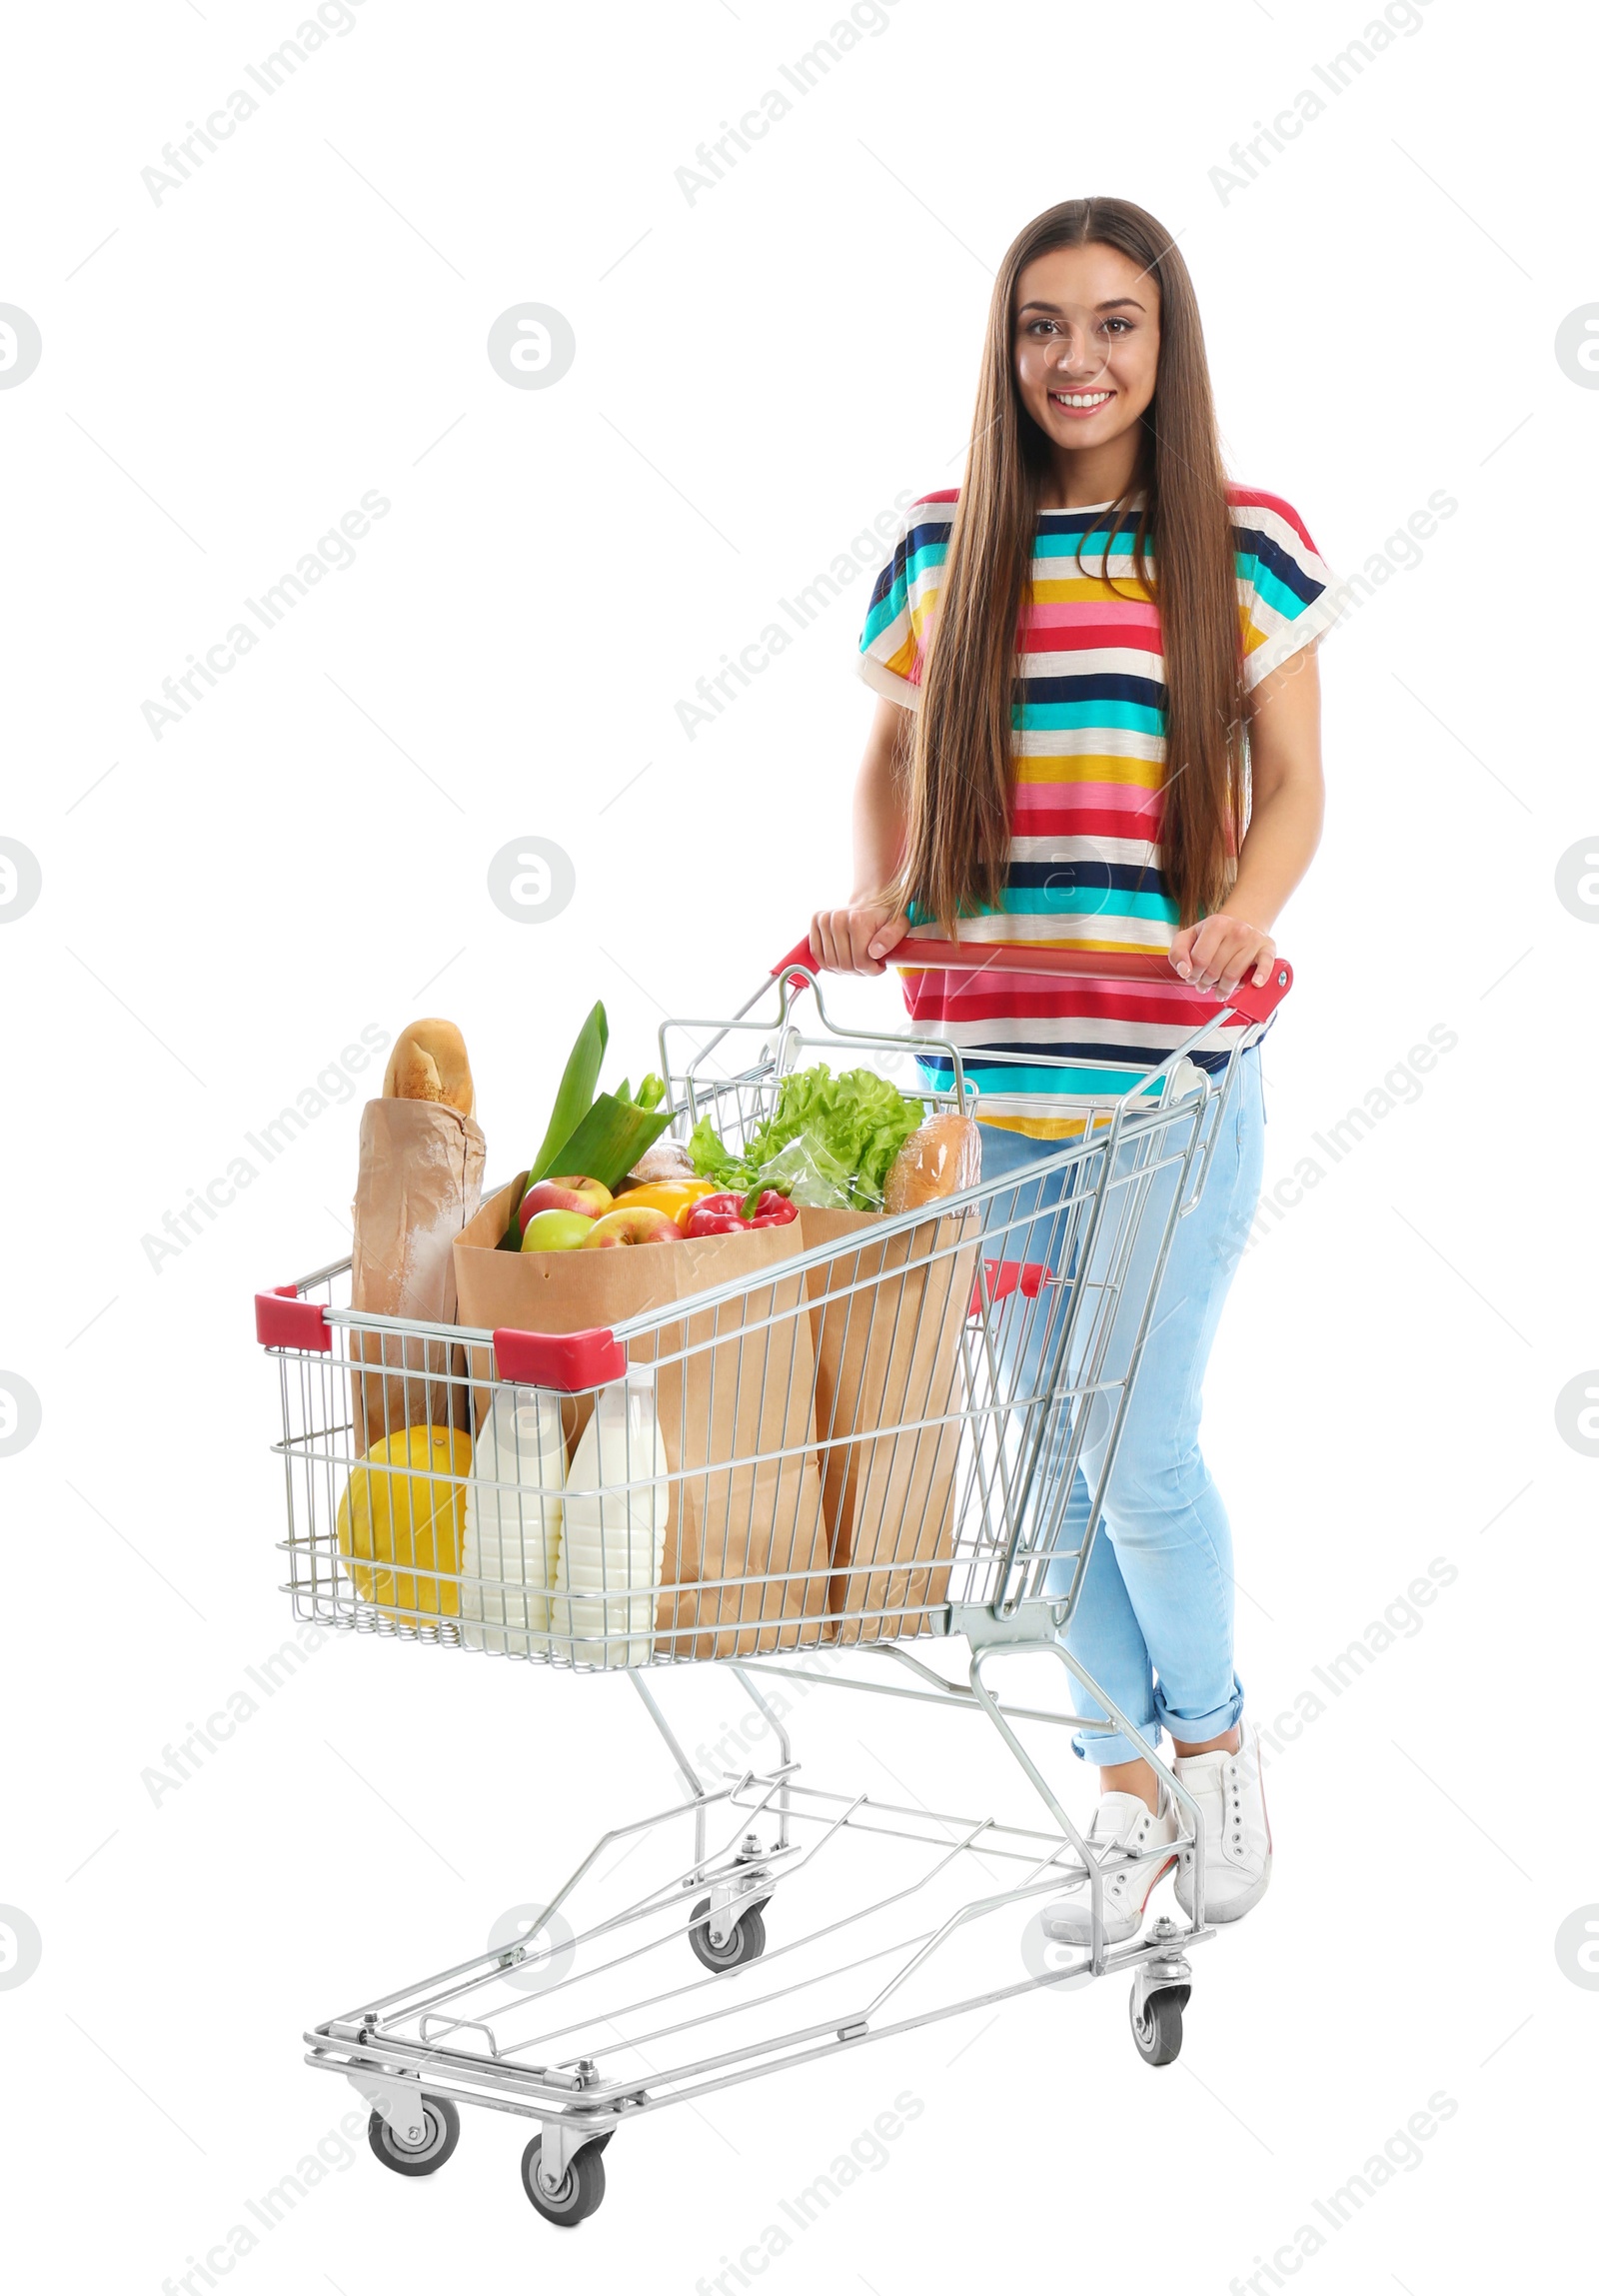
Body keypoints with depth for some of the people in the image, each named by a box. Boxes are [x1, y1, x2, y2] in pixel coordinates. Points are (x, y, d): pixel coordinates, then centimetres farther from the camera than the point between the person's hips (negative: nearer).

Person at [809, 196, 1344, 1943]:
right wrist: (876, 899, -4)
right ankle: (1125, 1797, 24)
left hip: (1172, 1068, -3)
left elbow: (1293, 789, 2)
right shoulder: (944, 544, 7)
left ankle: (1213, 1734, 24)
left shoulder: (1245, 543, 0)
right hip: (983, 1064, 3)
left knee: (1135, 1443, -5)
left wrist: (1244, 915, -17)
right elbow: (889, 760, 15)